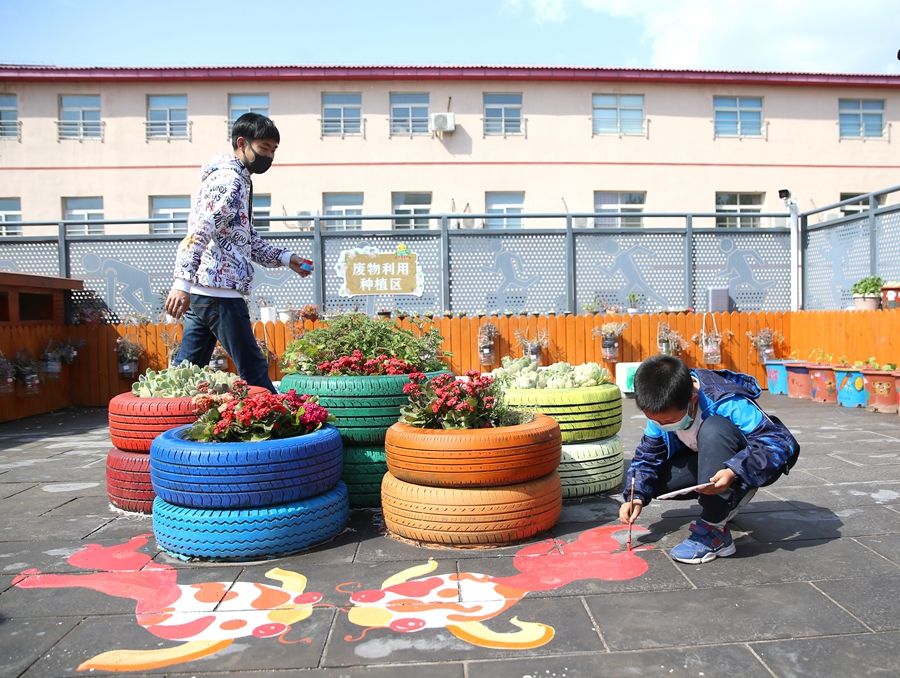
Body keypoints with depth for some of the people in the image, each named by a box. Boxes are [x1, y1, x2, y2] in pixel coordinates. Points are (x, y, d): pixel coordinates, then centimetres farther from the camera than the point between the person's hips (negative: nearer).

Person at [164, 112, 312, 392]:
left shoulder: (240, 180, 22)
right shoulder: (227, 178, -10)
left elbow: (248, 241, 27)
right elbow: (198, 231, -22)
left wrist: (286, 258, 16)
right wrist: (182, 282, -30)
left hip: (200, 295, 10)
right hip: (218, 293, -10)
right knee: (254, 372, -1)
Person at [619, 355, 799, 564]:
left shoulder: (727, 403, -33)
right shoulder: (663, 409, -14)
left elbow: (782, 442, -34)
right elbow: (649, 455, -5)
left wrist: (734, 473, -46)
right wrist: (636, 497, -21)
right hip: (705, 462, 6)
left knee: (713, 429, -37)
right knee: (653, 479, -15)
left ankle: (713, 531, -31)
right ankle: (724, 502, 6)